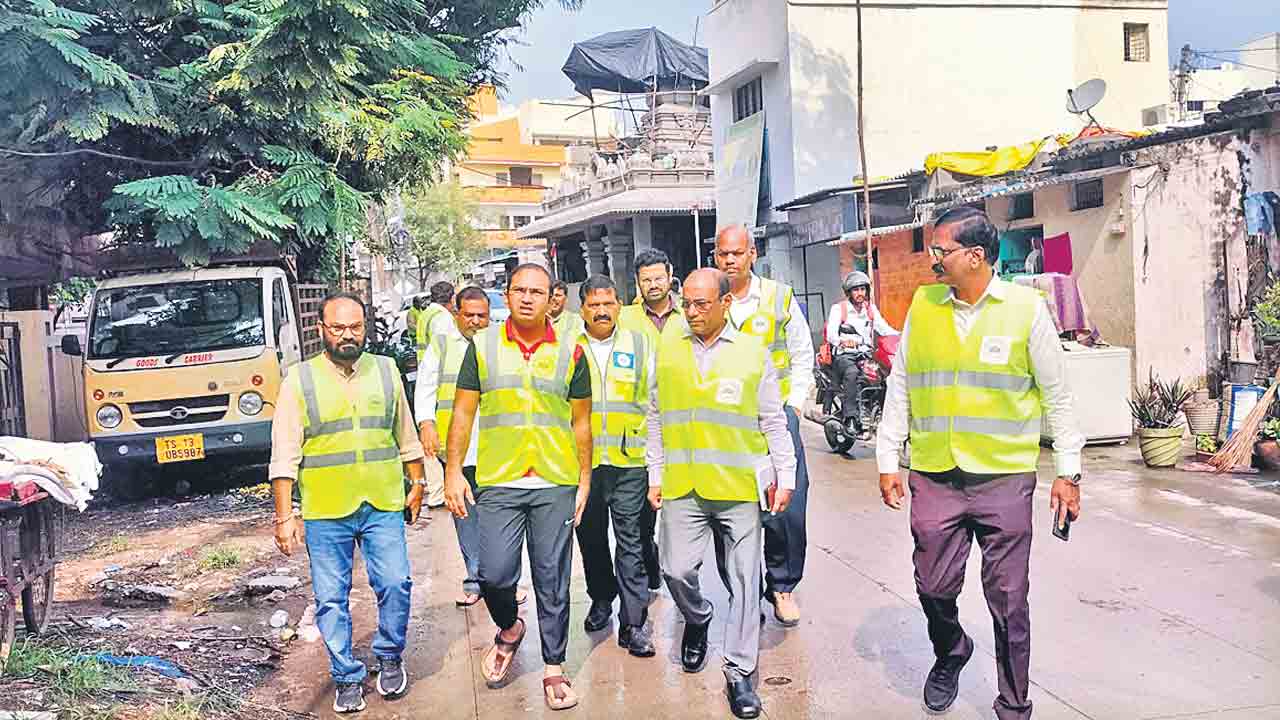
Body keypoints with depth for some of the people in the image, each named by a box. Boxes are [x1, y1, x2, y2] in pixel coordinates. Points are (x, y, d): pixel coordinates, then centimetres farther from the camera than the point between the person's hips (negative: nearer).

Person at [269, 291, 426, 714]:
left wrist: (417, 485, 16)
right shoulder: (299, 381, -2)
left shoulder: (385, 371, 7)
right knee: (331, 599, 6)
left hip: (383, 505, 2)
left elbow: (406, 437, 15)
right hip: (324, 512, -1)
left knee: (395, 585, -1)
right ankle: (347, 677, 22)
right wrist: (284, 516, -7)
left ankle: (389, 657, 23)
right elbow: (284, 457, -3)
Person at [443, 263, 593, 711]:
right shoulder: (482, 346, 4)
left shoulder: (571, 352, 4)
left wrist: (584, 481, 6)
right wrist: (453, 471, 0)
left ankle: (554, 667, 21)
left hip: (556, 485, 0)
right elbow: (463, 412, 6)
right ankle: (509, 629, 30)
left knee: (552, 581, 6)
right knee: (494, 574, -2)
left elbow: (581, 422, 9)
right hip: (497, 484, 0)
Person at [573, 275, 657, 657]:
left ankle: (634, 622, 4)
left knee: (630, 541, -1)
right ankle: (601, 599, 36)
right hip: (583, 460, 2)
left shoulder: (639, 343, 7)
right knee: (591, 537, 14)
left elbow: (653, 400, 9)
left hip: (630, 459, -1)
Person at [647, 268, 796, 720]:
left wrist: (785, 476, 3)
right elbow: (656, 418, 12)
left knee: (744, 581, 3)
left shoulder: (753, 352, 2)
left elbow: (773, 422, 6)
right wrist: (656, 475, 10)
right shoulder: (668, 348, 7)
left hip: (739, 485, -1)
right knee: (677, 570, -4)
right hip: (683, 485, 1)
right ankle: (697, 620, 30)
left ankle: (739, 673, 18)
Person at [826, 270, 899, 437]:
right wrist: (842, 341, -36)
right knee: (852, 373, -37)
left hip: (866, 354, 5)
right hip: (844, 355, -5)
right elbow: (831, 333, -13)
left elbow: (884, 328, 10)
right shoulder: (838, 308, 2)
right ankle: (851, 418, -38)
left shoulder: (871, 308, 18)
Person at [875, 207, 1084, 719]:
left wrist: (1068, 471, 3)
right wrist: (887, 460, 8)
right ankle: (950, 656, 41)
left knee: (1008, 600, 4)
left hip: (1005, 477, -2)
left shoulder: (1026, 307, -3)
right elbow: (900, 386, 10)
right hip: (934, 476, 3)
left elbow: (1056, 395, 3)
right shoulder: (923, 304, 4)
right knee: (933, 587, 9)